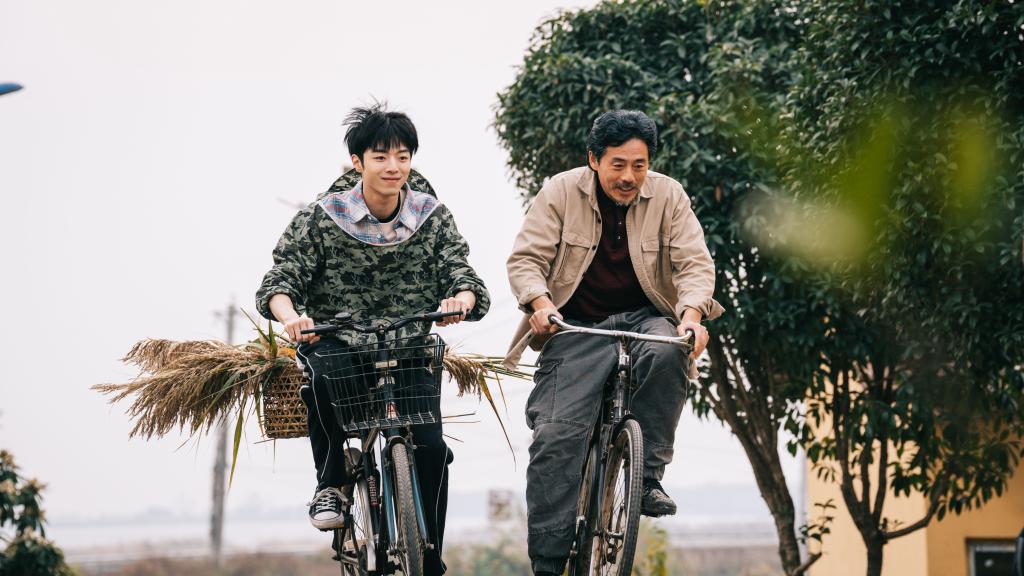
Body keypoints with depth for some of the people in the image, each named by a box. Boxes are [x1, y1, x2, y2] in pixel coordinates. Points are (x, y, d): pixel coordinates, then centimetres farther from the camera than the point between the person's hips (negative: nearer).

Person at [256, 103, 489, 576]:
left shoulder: (434, 218, -1)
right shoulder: (319, 218, -6)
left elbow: (467, 281, -9)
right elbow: (278, 283, -11)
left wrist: (461, 300, -35)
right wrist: (290, 316, -35)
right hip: (335, 341, -1)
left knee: (431, 449, -16)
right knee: (325, 382, -36)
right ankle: (330, 484, -11)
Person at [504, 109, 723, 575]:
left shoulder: (668, 196, -2)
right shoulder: (560, 193, -4)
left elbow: (695, 263, -8)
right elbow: (525, 258, -8)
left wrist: (691, 315, -28)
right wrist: (540, 303, -29)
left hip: (643, 318, 1)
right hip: (577, 327, -1)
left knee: (666, 353, -36)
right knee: (555, 437, -17)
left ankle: (648, 476, -21)